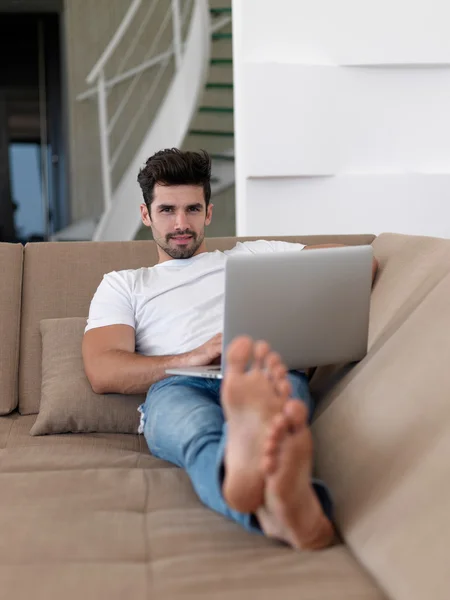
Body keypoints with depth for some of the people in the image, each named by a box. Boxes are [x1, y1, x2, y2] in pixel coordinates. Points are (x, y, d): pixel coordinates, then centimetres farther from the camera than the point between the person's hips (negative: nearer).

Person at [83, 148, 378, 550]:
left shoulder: (254, 255, 31)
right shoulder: (122, 284, 28)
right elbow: (103, 373, 8)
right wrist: (193, 358, -9)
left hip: (259, 380, 2)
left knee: (278, 377, -37)